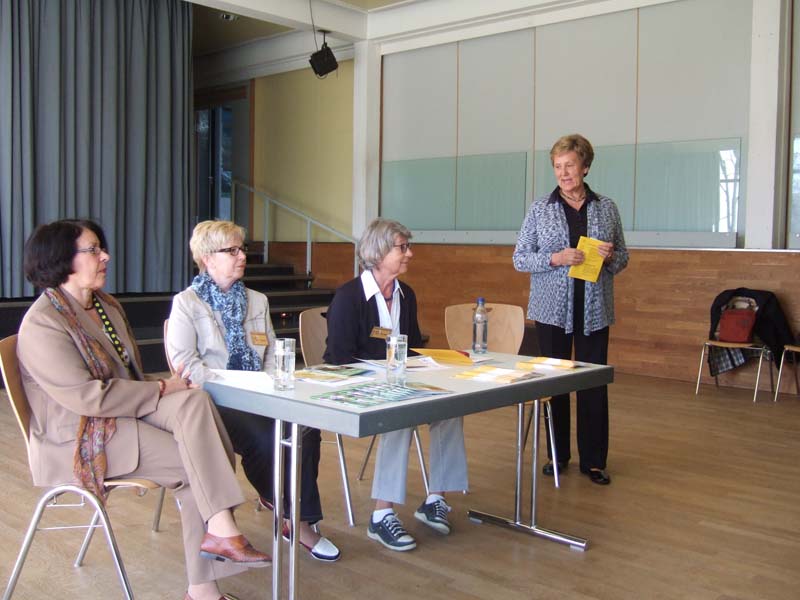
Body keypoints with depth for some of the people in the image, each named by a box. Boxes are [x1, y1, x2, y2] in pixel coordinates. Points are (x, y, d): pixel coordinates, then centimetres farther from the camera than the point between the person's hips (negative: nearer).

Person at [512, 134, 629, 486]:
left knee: (595, 384, 3)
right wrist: (555, 259, -16)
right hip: (553, 309, -1)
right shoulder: (540, 209, 2)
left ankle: (593, 460, 14)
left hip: (594, 311, 1)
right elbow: (519, 258, 0)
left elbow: (622, 259, 14)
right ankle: (558, 455, 20)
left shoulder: (606, 208, 6)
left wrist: (609, 256, -10)